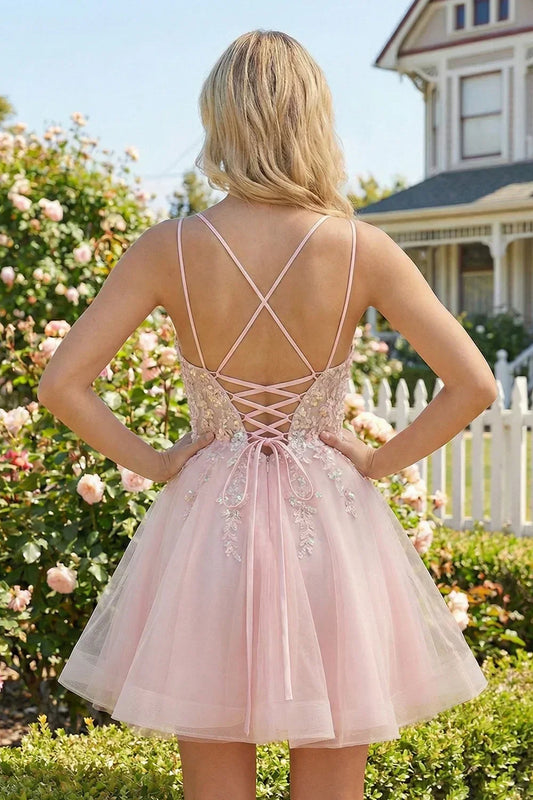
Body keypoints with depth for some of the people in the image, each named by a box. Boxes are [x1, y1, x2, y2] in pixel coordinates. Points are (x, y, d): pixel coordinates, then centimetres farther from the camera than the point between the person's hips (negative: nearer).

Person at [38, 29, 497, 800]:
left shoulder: (168, 249, -9)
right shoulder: (361, 249, -10)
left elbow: (60, 384, -10)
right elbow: (474, 385, -10)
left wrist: (150, 462, 1)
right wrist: (379, 461, 1)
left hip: (208, 526, 1)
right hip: (330, 527, 0)